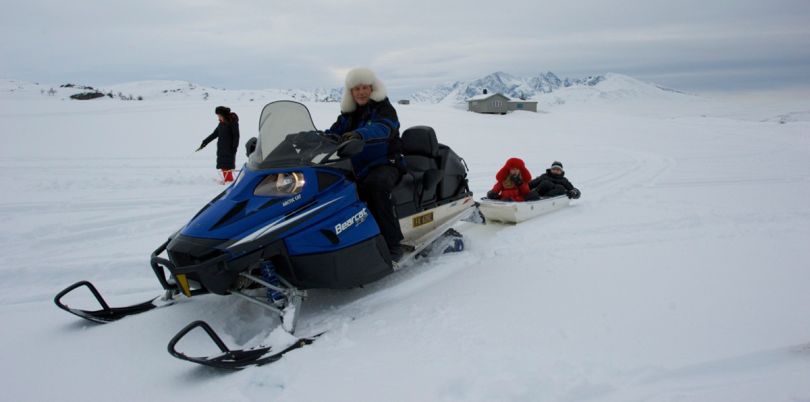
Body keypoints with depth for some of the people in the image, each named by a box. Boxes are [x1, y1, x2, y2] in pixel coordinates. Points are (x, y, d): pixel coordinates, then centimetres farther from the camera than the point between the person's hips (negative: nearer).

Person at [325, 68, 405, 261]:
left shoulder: (384, 109, -2)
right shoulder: (347, 114, 17)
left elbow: (381, 129, -24)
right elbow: (333, 133, 7)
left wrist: (359, 134, -44)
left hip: (384, 165, -6)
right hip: (353, 167, 6)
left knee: (376, 184, -38)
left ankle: (393, 244, -34)